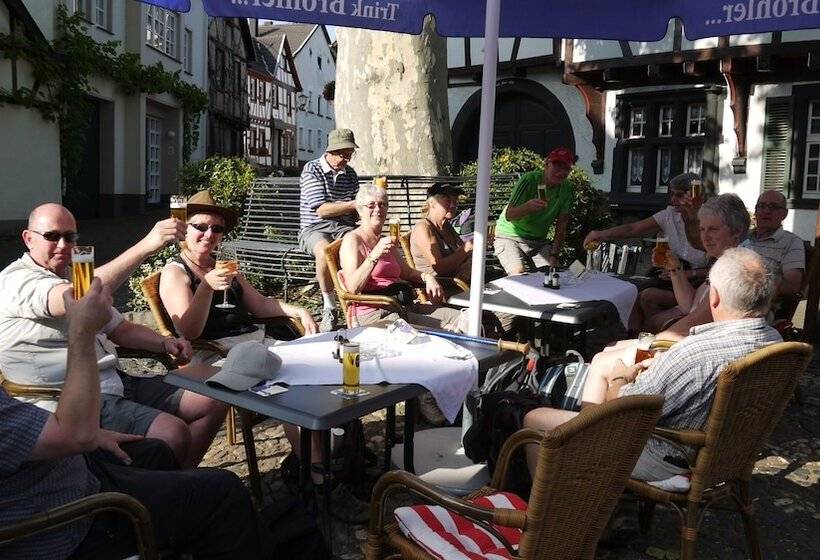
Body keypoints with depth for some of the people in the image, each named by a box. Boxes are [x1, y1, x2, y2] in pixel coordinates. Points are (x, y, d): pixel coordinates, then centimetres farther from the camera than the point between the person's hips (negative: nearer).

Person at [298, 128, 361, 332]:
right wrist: (354, 204, -14)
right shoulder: (311, 170, -1)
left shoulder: (351, 174, 17)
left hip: (345, 227, 4)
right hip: (315, 228, -4)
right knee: (325, 251, -39)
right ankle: (330, 309, -24)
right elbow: (321, 210, -12)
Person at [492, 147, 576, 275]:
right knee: (518, 272, -26)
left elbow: (561, 225, -4)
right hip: (510, 236, -4)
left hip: (539, 240, 4)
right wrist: (528, 206, -47)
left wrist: (554, 254, -12)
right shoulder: (529, 179, -21)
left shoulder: (567, 188, -8)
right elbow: (508, 215, -27)